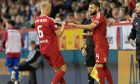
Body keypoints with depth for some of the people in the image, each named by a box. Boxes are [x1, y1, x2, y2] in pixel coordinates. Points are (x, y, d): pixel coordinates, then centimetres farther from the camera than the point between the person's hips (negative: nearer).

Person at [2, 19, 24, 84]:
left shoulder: (7, 32, -4)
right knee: (16, 67, 7)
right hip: (17, 53, 3)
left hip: (9, 53, -3)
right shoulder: (18, 33, 8)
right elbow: (22, 44, 8)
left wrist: (4, 47, 15)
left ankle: (12, 72, -24)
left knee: (9, 66, 7)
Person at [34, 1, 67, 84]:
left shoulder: (37, 20, 8)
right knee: (63, 68, -1)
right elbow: (59, 34, -11)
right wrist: (63, 25, 6)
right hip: (52, 48, -8)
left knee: (57, 69, 15)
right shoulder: (49, 20, -15)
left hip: (43, 49, 8)